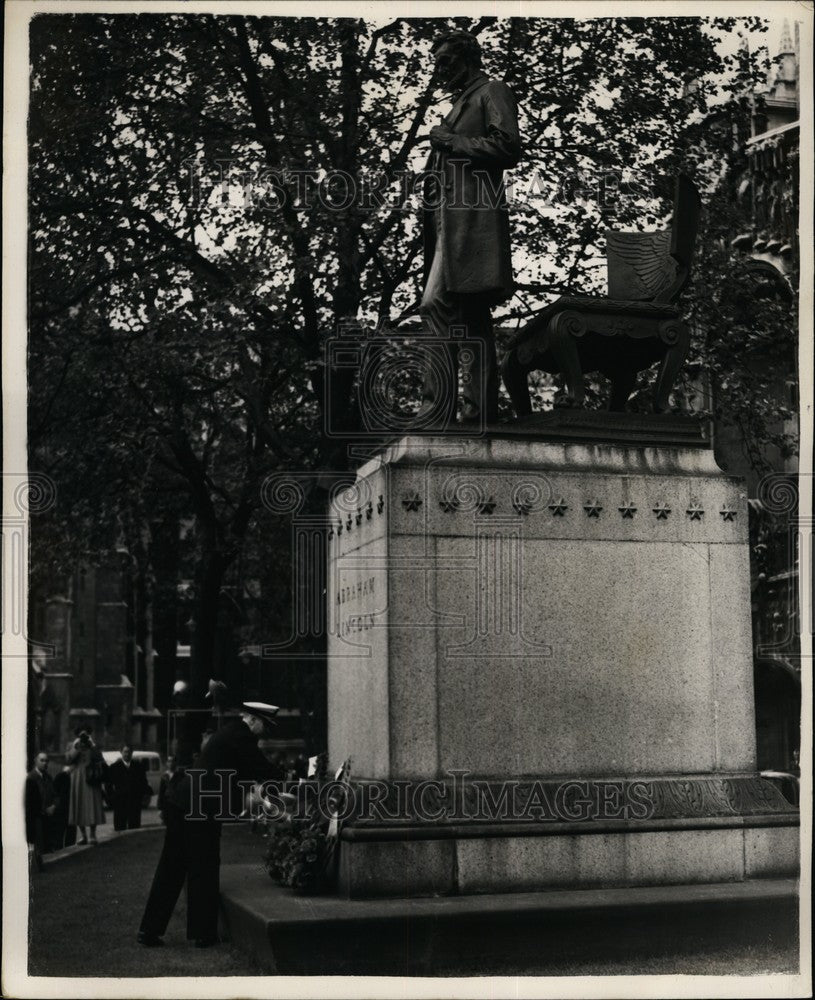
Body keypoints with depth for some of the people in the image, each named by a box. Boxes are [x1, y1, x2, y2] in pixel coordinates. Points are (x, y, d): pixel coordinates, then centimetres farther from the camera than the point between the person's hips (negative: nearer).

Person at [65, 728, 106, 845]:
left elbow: (100, 759, -1)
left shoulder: (93, 746, 12)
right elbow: (69, 758, -5)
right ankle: (82, 835, 8)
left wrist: (93, 746, -6)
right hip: (77, 780, 0)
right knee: (79, 807, 0)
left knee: (92, 807, -6)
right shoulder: (72, 746, 11)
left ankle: (93, 835, -3)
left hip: (90, 781, 0)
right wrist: (76, 747, -10)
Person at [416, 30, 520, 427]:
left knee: (436, 307, -19)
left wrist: (451, 142, -8)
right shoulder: (463, 101, 29)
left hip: (470, 222, -10)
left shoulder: (492, 92, 2)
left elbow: (507, 147, -12)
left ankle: (436, 411, -21)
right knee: (472, 319, 7)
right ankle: (480, 413, 7)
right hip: (451, 224, 10)